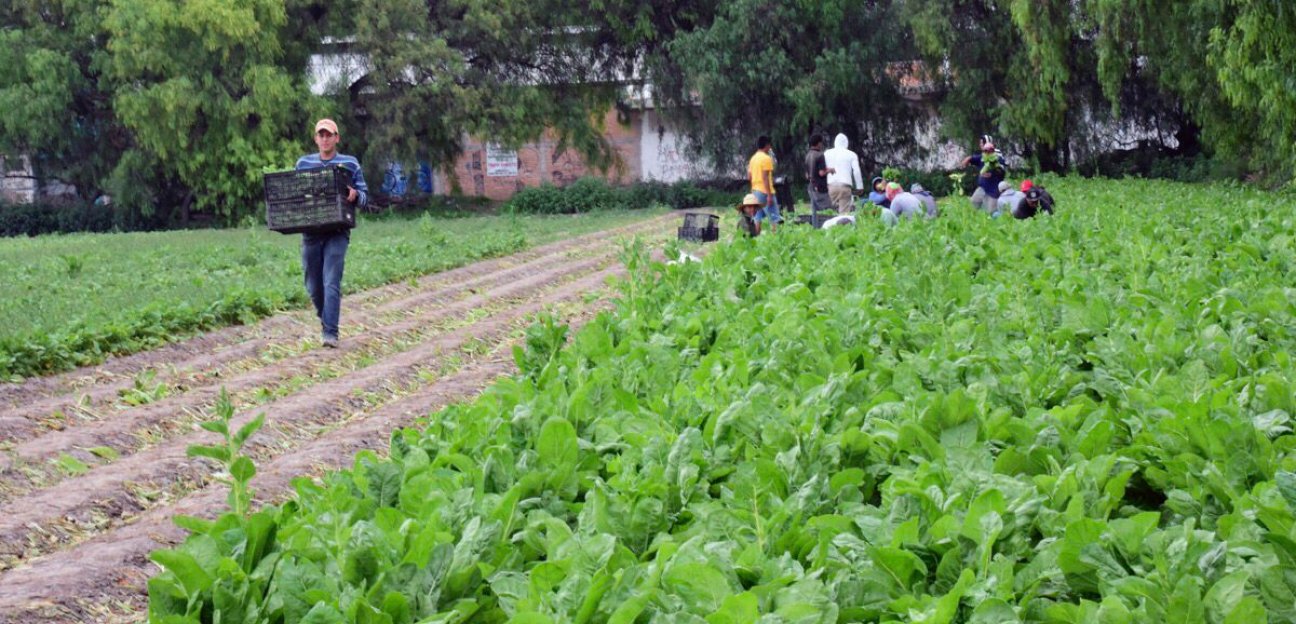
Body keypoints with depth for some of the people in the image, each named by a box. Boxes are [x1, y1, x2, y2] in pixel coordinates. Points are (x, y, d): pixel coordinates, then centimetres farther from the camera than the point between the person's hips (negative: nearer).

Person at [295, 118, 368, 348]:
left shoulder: (350, 164, 5)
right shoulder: (303, 163, 12)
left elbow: (365, 197, 6)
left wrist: (355, 196, -17)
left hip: (337, 232, -3)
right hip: (310, 232, 3)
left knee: (331, 283, -14)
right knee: (314, 286, 8)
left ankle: (330, 333, -16)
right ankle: (326, 321, 30)